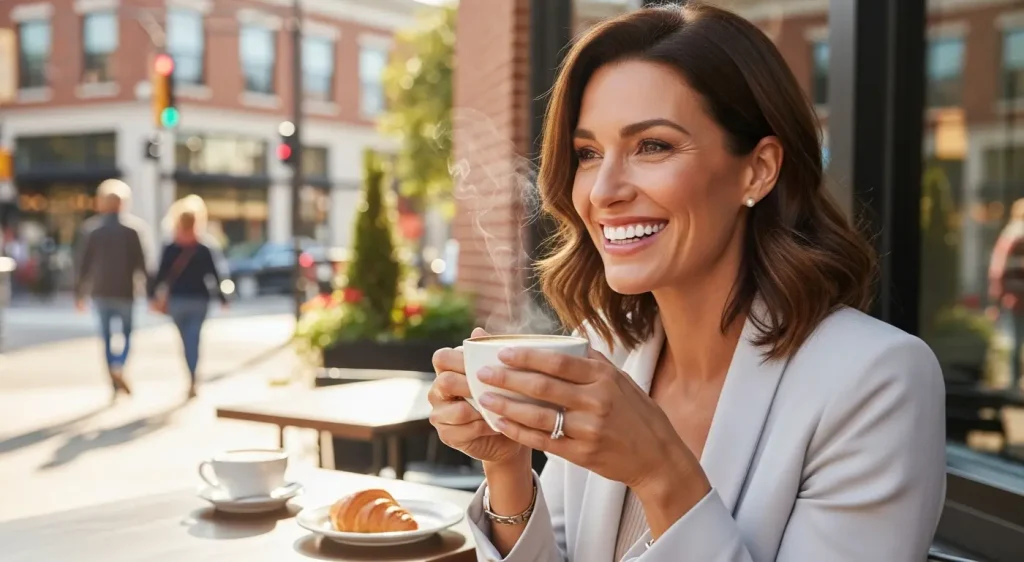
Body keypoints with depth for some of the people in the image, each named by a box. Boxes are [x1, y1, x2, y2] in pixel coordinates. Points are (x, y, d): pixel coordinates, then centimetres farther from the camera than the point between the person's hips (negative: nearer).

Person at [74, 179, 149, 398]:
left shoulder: (91, 228, 0)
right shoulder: (131, 229, -6)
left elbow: (82, 262, 1)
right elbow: (140, 262, -6)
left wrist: (79, 292, 8)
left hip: (100, 290, 2)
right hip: (124, 290, -2)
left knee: (107, 336, 10)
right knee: (127, 332, 12)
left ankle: (115, 383, 9)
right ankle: (119, 368, -14)